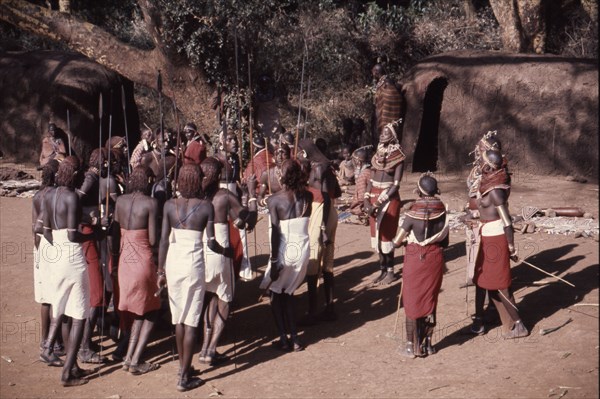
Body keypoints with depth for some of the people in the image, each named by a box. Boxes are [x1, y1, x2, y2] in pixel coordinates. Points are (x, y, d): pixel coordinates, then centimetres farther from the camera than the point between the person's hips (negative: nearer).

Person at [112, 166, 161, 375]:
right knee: (150, 311, 10)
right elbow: (153, 240, -14)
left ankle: (129, 358, 15)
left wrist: (118, 256, 16)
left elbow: (115, 234, 6)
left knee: (138, 311, 20)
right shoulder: (150, 203, -13)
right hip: (143, 261, -6)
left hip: (124, 261, 6)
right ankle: (135, 361, 5)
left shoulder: (120, 201, 3)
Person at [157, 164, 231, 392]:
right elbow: (211, 243, -8)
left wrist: (161, 271, 8)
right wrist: (225, 251, 13)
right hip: (193, 264, -3)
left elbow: (163, 241, -1)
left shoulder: (170, 205, 0)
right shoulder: (206, 207, -7)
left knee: (178, 316, 17)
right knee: (191, 320, 2)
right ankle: (184, 377, 3)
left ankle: (183, 366, 31)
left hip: (172, 263, 3)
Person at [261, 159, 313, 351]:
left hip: (284, 252, -4)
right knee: (288, 293, 22)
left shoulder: (274, 200, -14)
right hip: (303, 250, 4)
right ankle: (294, 338, 18)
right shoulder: (307, 197, -2)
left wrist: (273, 261, -12)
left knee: (275, 293, 18)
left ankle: (284, 338, 13)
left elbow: (275, 233, -16)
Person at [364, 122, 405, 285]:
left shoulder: (397, 157, -9)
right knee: (377, 234, 8)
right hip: (374, 197, 6)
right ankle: (383, 269, 16)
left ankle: (390, 272, 5)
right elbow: (371, 179, 10)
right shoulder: (377, 155, 9)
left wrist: (380, 201, -18)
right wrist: (367, 199, -3)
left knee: (385, 235, -4)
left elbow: (396, 184, -13)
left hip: (389, 199, -6)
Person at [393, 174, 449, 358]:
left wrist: (406, 242, 11)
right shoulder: (442, 211, -4)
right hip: (435, 259, 3)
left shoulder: (413, 213, -13)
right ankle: (427, 343, 19)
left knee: (412, 301, 7)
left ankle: (412, 345, 10)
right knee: (430, 301, 15)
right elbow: (445, 242, 2)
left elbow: (397, 242, -10)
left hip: (414, 259, -3)